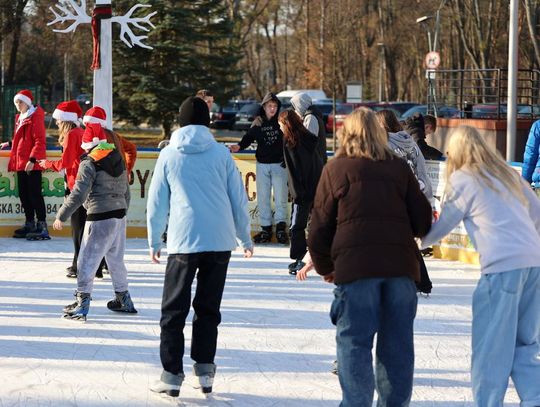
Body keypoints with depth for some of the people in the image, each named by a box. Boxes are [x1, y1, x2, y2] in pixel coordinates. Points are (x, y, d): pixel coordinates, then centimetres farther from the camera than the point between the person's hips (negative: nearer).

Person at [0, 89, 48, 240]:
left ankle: (42, 226, -8)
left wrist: (32, 159, -24)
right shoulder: (20, 118, 17)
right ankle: (29, 224, 22)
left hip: (32, 165, -9)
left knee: (34, 194, -10)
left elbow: (39, 142, -18)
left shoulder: (35, 118, -11)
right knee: (23, 194, 13)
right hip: (20, 163, 9)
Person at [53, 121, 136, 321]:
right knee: (116, 259, 20)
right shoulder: (118, 160, 12)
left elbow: (78, 194, -16)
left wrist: (61, 216, -10)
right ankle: (123, 299, 29)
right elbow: (126, 191, 19)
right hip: (120, 215, 8)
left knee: (87, 260, -3)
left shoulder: (89, 163, -11)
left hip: (99, 218, -8)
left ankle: (82, 303, -6)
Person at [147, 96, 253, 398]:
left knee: (174, 311, 4)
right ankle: (205, 370, 11)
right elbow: (239, 198, 7)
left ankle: (172, 374, -2)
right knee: (208, 308, 13)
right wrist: (245, 238, 18)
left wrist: (154, 241, 16)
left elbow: (157, 201, 6)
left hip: (183, 242, -2)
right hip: (220, 240, 2)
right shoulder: (221, 153, 3)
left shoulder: (169, 155, 2)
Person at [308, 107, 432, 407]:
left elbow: (320, 225, 7)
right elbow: (422, 221, 11)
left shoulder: (336, 169, 7)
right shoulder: (399, 168, 13)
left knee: (354, 341, 2)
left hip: (355, 266, -2)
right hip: (401, 265, 3)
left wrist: (325, 267, 20)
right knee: (397, 343, 10)